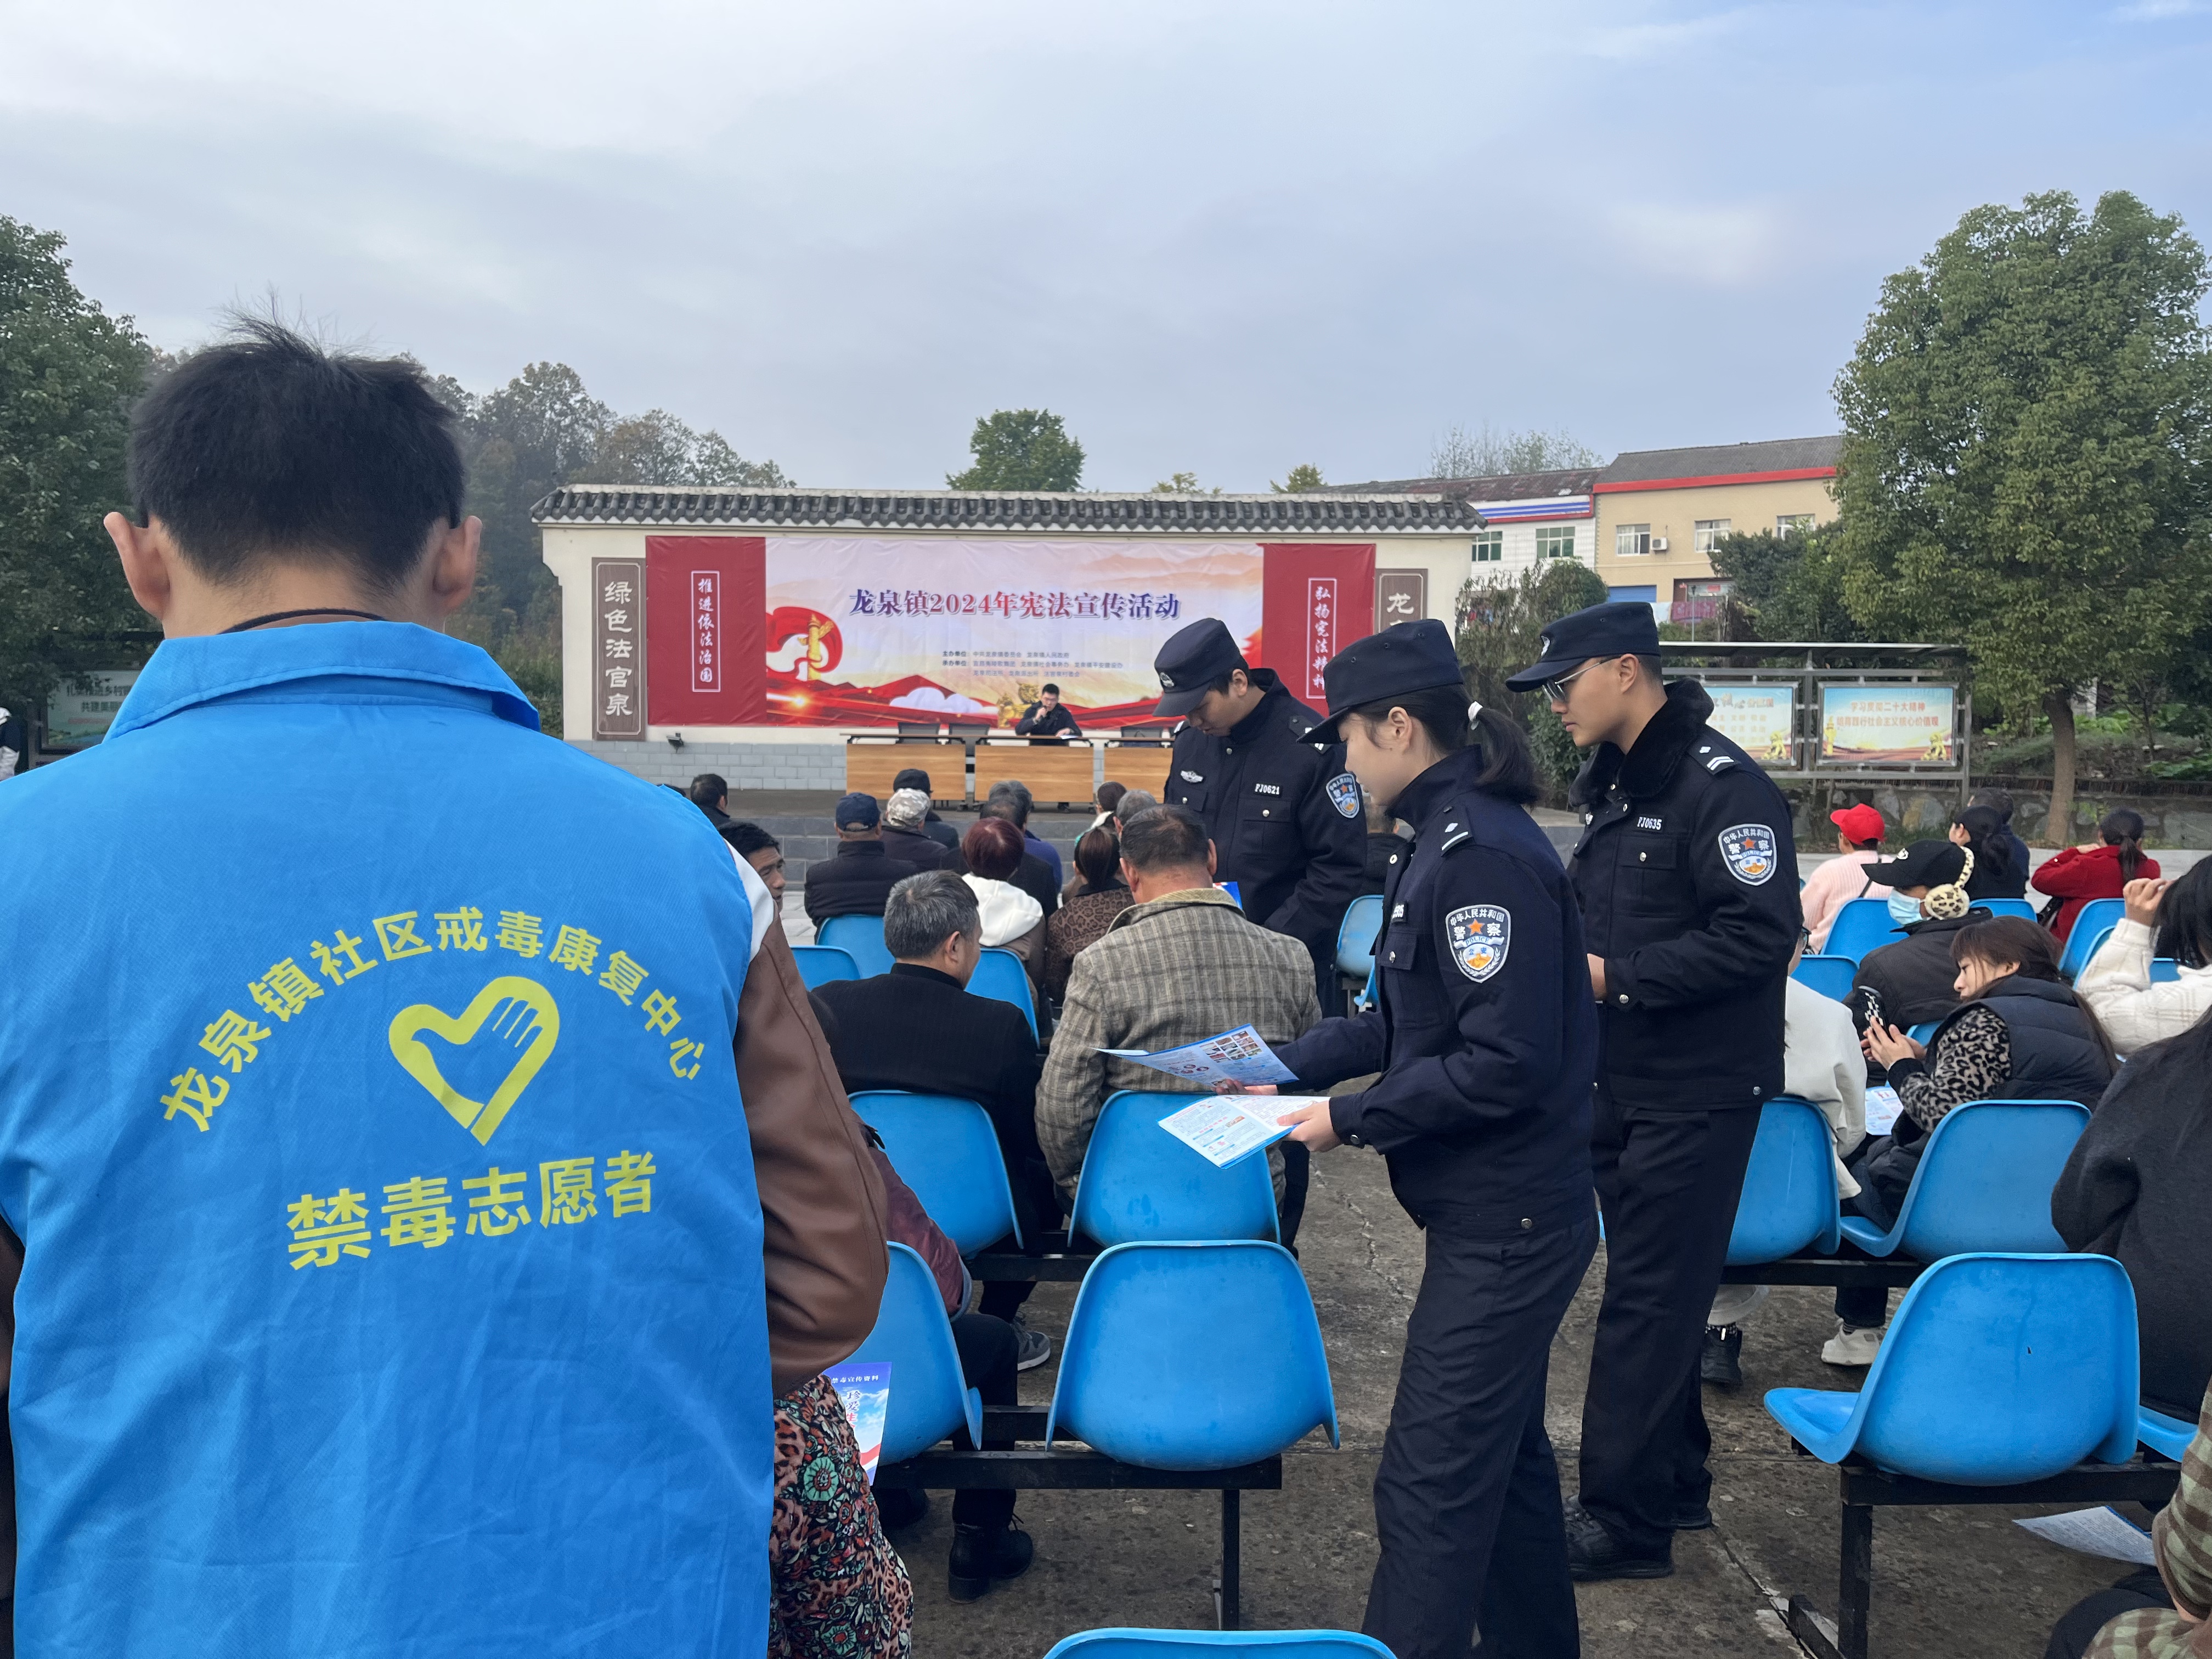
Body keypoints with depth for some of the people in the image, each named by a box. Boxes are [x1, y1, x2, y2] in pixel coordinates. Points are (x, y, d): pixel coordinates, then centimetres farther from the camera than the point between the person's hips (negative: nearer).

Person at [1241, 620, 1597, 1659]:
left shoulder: (1482, 853, -22)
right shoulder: (1447, 837, 9)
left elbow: (1506, 1063, -25)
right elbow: (1411, 1019, 15)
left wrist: (1351, 1120, -19)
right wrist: (1285, 1064, 10)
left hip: (1504, 1223, -10)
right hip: (1491, 1213, 10)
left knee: (1431, 1479, -1)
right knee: (1503, 1449, 23)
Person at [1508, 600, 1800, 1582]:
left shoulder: (1722, 786, -17)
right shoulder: (1609, 781, 12)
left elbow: (1760, 936, -24)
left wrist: (1615, 976, -22)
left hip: (1696, 1093, -9)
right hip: (1622, 1082, 9)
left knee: (1649, 1298, -2)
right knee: (1650, 1287, 18)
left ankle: (1623, 1519, 10)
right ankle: (1675, 1483, 33)